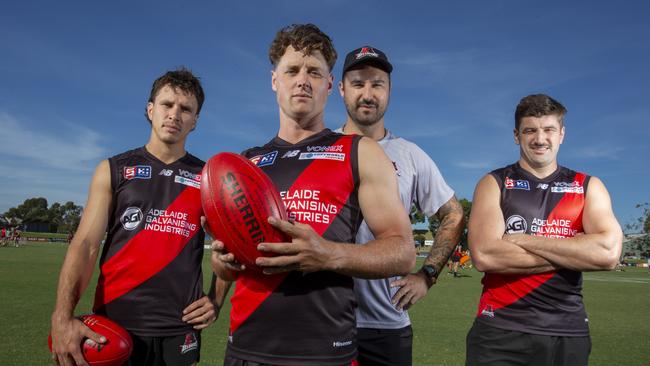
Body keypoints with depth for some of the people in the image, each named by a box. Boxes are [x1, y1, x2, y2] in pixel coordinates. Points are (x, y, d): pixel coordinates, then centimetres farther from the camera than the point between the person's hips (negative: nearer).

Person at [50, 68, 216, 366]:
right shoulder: (113, 171, 4)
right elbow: (86, 244, -3)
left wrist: (216, 299, -5)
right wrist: (62, 317, -16)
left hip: (178, 332, 1)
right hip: (112, 326, 0)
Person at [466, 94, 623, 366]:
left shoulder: (588, 187, 5)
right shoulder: (493, 184, -1)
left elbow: (608, 253, -13)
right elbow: (484, 255, -17)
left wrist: (523, 240, -14)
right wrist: (574, 252, -12)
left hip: (569, 333, 3)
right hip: (501, 332, -2)